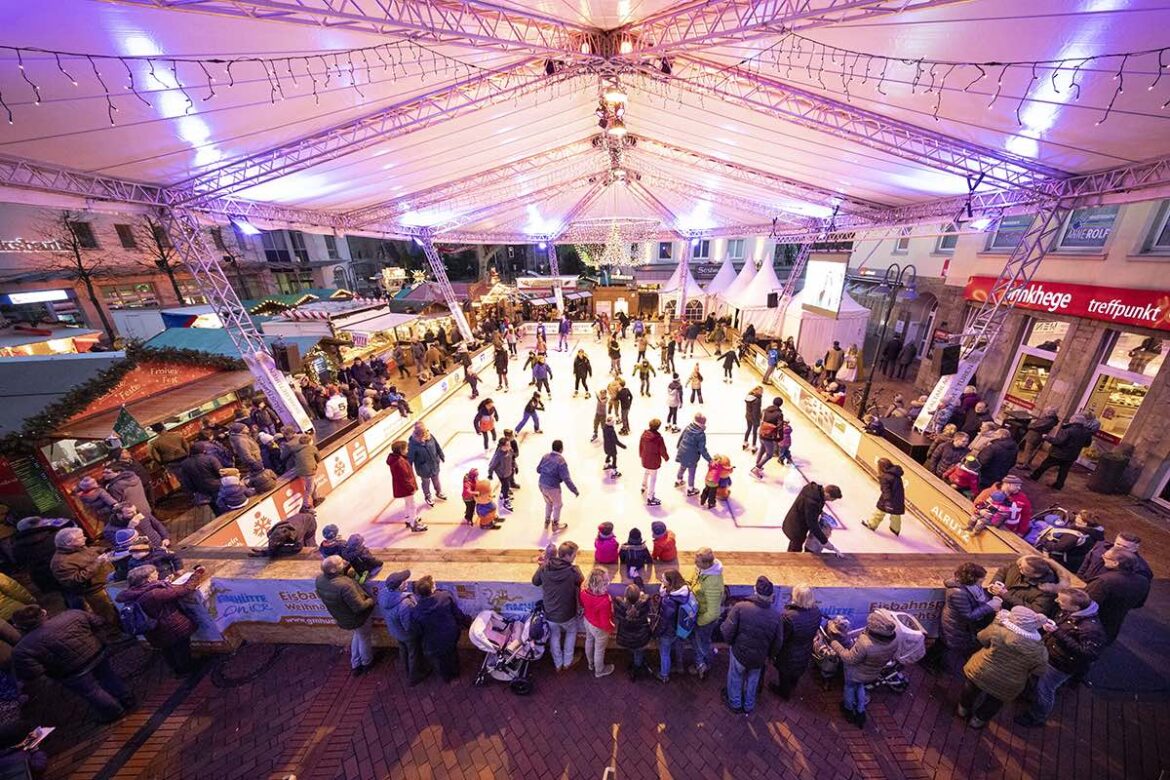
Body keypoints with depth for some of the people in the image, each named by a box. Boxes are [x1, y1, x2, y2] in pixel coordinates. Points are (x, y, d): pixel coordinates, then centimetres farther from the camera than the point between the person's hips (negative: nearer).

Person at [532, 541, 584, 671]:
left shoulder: (544, 567, -16)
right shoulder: (573, 570, -26)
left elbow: (535, 582, 3)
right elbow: (583, 585, -8)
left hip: (549, 613, 3)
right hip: (567, 614, -3)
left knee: (554, 636, 30)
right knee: (571, 632, 30)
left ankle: (558, 664, 46)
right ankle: (567, 662, 41)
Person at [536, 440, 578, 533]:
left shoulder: (546, 456, -4)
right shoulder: (561, 461, -23)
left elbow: (538, 469, 8)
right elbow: (566, 479, -23)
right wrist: (575, 490, -14)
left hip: (541, 484, 6)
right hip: (552, 487, -6)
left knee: (548, 503, 31)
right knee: (558, 505, 20)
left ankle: (547, 522, 49)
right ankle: (555, 526, 37)